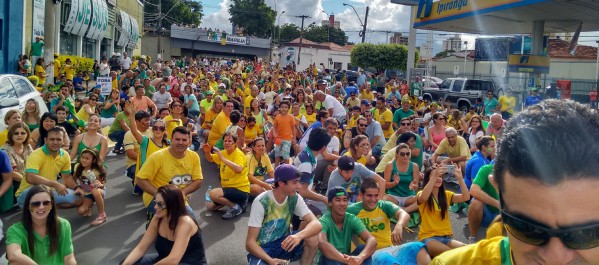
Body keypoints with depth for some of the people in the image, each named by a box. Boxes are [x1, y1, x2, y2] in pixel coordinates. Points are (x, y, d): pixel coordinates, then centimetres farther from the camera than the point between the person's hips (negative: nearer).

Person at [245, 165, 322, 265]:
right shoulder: (261, 202, -21)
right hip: (262, 249, -4)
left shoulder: (295, 198, -8)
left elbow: (317, 224, -19)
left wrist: (299, 236, -40)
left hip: (283, 243, 4)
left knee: (312, 238, -22)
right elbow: (250, 242, -21)